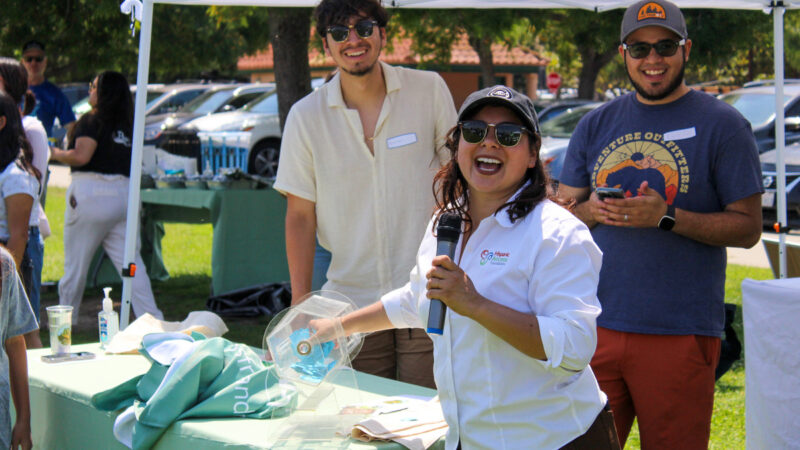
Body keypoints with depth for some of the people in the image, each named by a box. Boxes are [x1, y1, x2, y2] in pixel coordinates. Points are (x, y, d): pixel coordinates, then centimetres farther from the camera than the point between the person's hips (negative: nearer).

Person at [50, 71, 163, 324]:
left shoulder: (92, 121, -6)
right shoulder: (127, 125, 14)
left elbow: (81, 156, -17)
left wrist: (56, 153, 1)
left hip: (91, 193, -6)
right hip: (124, 193, 6)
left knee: (75, 264, 6)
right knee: (131, 264, 4)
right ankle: (152, 319, -5)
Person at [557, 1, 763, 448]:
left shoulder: (722, 124, 1)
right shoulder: (596, 125, 14)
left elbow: (748, 227, -4)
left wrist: (667, 217, -17)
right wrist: (592, 210, -7)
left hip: (680, 335, -3)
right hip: (595, 325, 4)